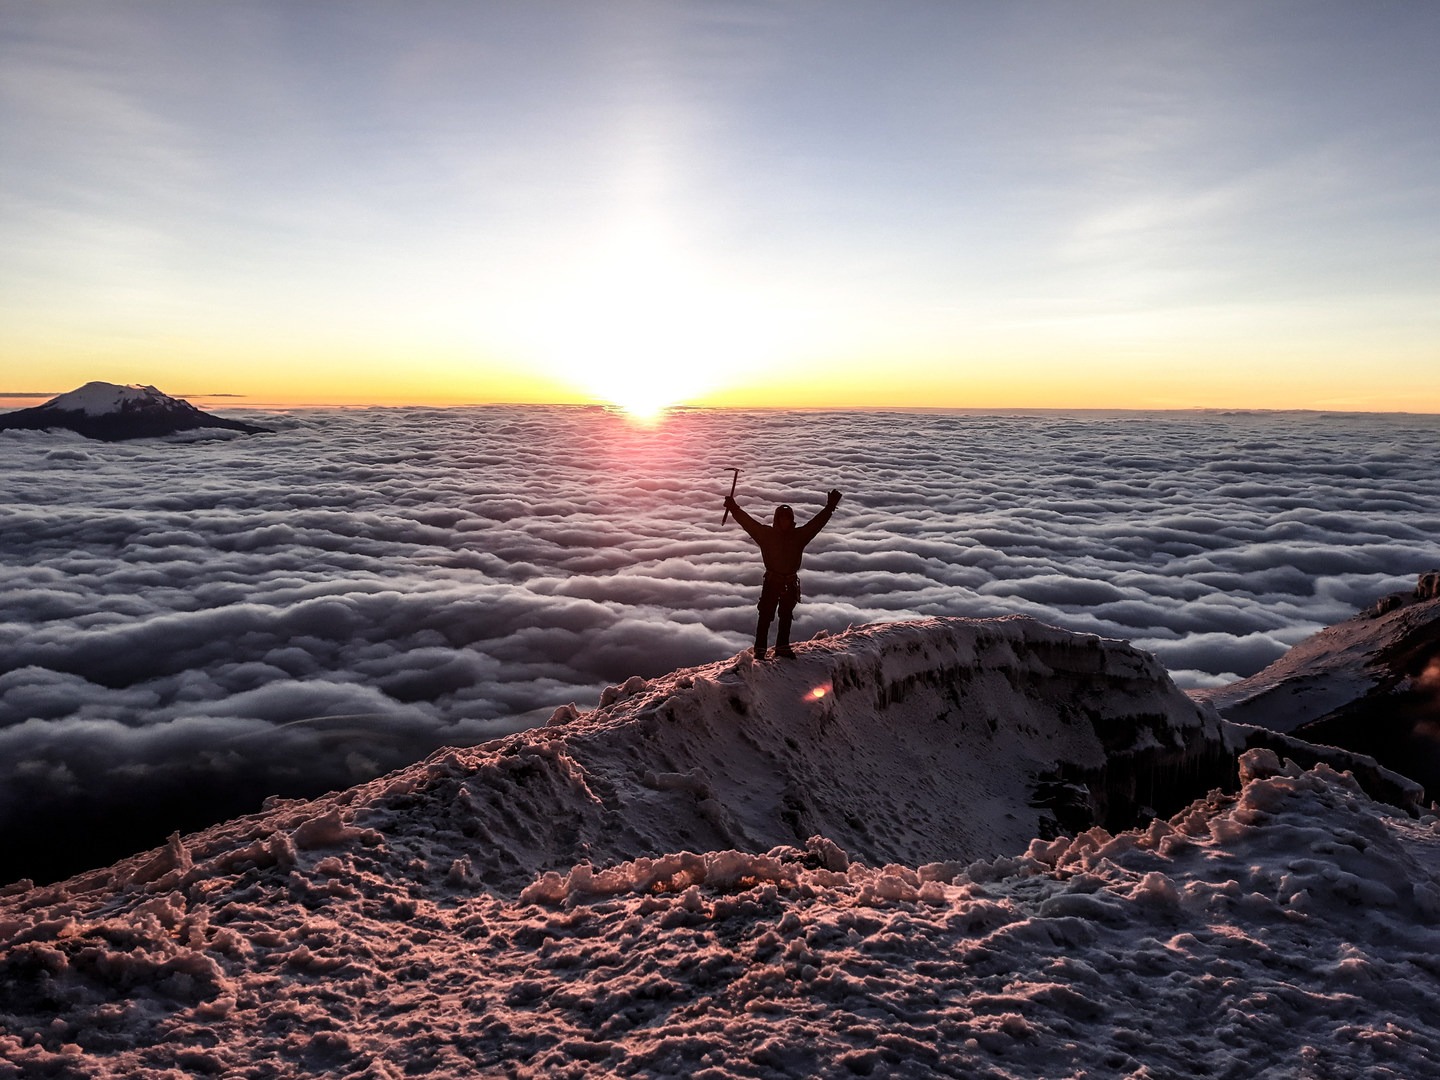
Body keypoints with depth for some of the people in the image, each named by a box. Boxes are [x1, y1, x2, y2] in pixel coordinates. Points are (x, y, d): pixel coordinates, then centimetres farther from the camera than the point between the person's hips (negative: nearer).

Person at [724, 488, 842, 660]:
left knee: (786, 616, 15)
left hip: (791, 583, 4)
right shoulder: (766, 534, -6)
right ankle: (760, 649, 1)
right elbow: (748, 522, -10)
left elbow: (817, 522, 5)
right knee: (766, 615, -4)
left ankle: (782, 647, 27)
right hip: (771, 581, -4)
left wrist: (829, 507, 3)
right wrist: (734, 508, -19)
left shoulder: (799, 535, 2)